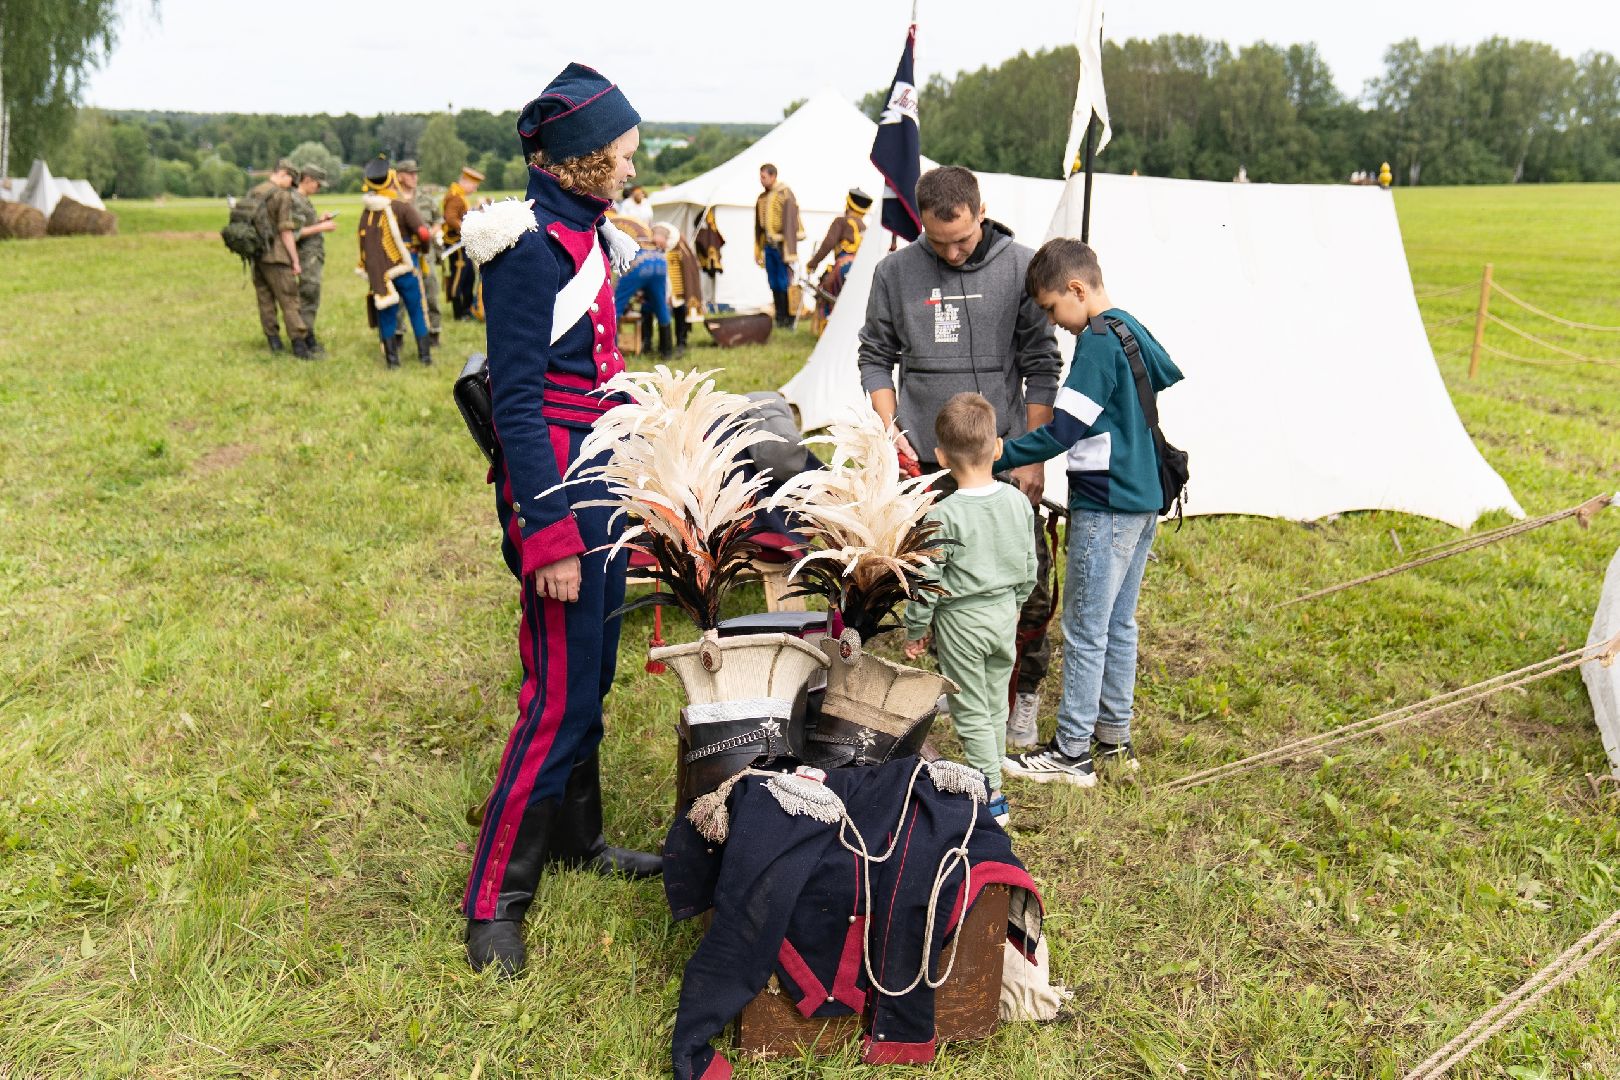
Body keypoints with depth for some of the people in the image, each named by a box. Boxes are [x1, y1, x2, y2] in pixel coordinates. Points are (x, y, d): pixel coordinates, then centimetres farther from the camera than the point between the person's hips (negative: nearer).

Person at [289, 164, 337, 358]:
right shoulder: (294, 200, -15)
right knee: (308, 300, -8)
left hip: (314, 256, 10)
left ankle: (307, 339, 20)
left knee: (309, 300, 14)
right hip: (307, 256, -10)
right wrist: (321, 228, -18)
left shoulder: (303, 199, 15)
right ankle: (308, 342, -6)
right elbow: (295, 232, -21)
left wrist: (319, 219, 11)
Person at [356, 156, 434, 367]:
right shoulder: (403, 207, -10)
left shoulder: (366, 211, 5)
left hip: (378, 270, 3)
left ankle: (392, 358, 8)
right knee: (416, 311, 8)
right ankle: (425, 355, 10)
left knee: (386, 314, 8)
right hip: (404, 268, -3)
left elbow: (364, 243, 10)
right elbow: (424, 234, -18)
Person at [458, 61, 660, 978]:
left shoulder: (591, 236, 13)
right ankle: (495, 898, 8)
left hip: (604, 472, 9)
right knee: (559, 693, -5)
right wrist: (550, 538, -21)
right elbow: (517, 401, -18)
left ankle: (577, 836, 35)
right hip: (554, 478, -9)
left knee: (593, 674, 18)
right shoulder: (528, 246, -15)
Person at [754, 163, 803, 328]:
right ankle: (780, 317, 13)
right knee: (774, 284, 8)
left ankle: (789, 317, 1)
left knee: (784, 283, -7)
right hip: (769, 244, 7)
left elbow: (790, 223, -15)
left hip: (781, 244, -7)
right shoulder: (762, 198, 14)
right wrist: (758, 249, 16)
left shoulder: (785, 194, -9)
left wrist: (790, 250, -21)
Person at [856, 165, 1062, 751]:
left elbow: (1041, 367, 0)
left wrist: (1033, 455, -4)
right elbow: (876, 358, 10)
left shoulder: (1020, 267, -2)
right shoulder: (895, 272, 2)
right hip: (924, 461, 2)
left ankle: (1025, 693, 18)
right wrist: (891, 431, -4)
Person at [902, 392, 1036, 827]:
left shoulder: (943, 517, -22)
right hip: (1005, 613, 6)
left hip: (961, 621, -6)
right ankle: (989, 775, 32)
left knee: (971, 712, 6)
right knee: (996, 704, 19)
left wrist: (915, 631, -3)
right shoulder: (1018, 501, -5)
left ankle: (992, 795, 9)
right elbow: (1029, 565, 6)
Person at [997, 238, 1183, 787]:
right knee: (1118, 623, 16)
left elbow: (1062, 431, -19)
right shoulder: (1136, 331, 12)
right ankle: (1114, 737, 25)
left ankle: (1072, 752, 5)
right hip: (1144, 499, 10)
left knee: (1084, 629, -2)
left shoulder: (1098, 340, -16)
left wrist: (995, 455, -12)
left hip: (1104, 505, -10)